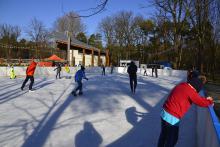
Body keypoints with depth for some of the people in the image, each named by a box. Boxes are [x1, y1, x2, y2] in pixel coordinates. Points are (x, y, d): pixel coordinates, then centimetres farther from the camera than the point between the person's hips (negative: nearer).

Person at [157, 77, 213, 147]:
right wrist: (210, 101, 7)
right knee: (172, 139, 13)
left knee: (163, 135, 25)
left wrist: (205, 99, 18)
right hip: (172, 118, -8)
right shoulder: (190, 91, -15)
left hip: (164, 113, 8)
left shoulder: (180, 86, 10)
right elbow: (202, 102, -13)